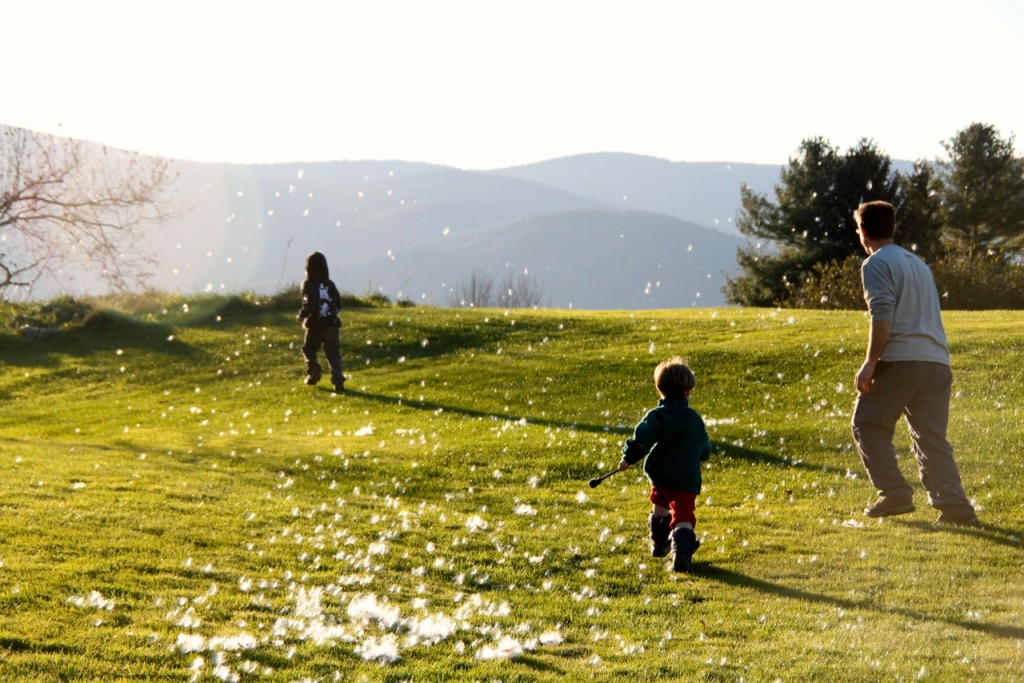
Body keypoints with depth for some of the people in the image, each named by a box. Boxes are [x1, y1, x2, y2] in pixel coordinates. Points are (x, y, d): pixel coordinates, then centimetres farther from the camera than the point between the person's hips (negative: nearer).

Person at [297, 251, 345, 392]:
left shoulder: (308, 284, -8)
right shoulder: (329, 284, 7)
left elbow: (310, 304, -18)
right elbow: (338, 303, 7)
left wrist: (302, 315, 0)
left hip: (315, 325, -3)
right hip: (331, 324, 3)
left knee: (308, 349, 19)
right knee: (333, 353, 3)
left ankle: (313, 371, -1)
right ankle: (338, 381, -10)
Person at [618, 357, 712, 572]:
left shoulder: (656, 416, -7)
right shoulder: (695, 418, 5)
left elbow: (642, 438, -22)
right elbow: (705, 450, 14)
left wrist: (628, 458, -10)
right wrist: (704, 453, 37)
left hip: (660, 475, 0)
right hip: (688, 479, 0)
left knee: (660, 506, 27)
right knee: (683, 517, -6)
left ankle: (659, 544, 45)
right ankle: (682, 552, -29)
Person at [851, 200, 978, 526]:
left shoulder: (876, 264, -1)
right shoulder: (918, 263, 25)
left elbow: (882, 315, -14)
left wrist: (870, 362, -14)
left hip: (900, 359, -7)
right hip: (937, 361, 7)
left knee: (868, 425, 5)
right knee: (931, 436, 8)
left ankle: (894, 494, -5)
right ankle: (953, 505, -2)